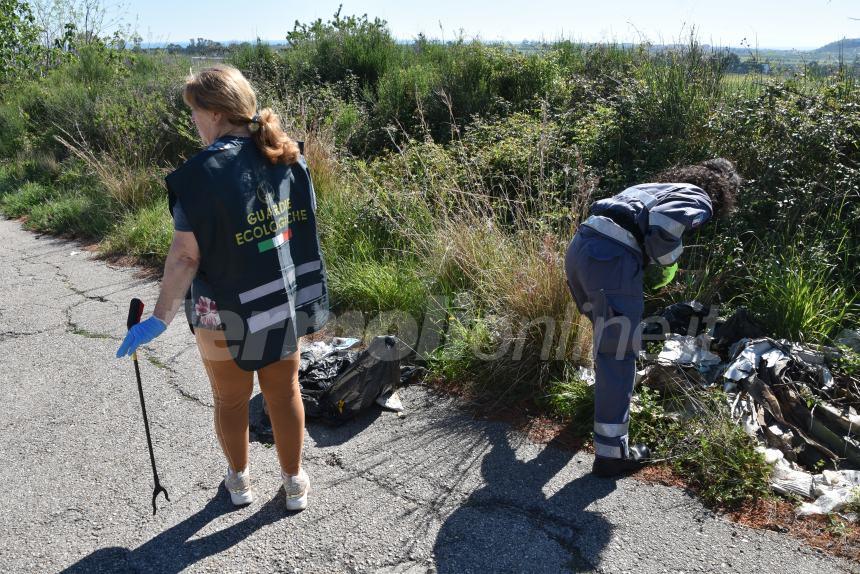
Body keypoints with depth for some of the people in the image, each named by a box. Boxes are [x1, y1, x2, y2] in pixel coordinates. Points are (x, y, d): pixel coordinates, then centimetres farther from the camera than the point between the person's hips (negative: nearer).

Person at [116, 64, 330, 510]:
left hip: (227, 314, -4)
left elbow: (186, 256, -20)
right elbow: (303, 227, 3)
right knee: (285, 393, 19)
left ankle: (239, 481, 41)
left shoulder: (202, 173, -20)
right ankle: (295, 483, 35)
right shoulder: (288, 158, -5)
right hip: (284, 305, 4)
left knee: (230, 400, 19)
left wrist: (160, 319, -14)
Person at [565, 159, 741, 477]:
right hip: (611, 257, -8)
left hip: (579, 245, 8)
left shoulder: (656, 186, 32)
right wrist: (669, 260, 5)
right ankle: (610, 454, 5)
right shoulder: (700, 199, 9)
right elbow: (664, 221, -14)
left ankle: (606, 386, 54)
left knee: (607, 331, 31)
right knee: (618, 355, 0)